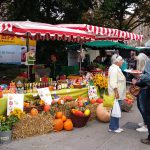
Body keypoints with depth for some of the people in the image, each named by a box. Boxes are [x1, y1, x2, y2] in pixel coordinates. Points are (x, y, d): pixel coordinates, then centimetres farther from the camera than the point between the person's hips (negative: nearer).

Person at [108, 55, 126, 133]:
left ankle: (116, 126, 22)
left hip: (118, 94, 10)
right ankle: (113, 127, 5)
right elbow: (113, 83, -24)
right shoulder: (114, 69, -17)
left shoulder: (116, 68, 15)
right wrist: (116, 92, -25)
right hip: (116, 94, -10)